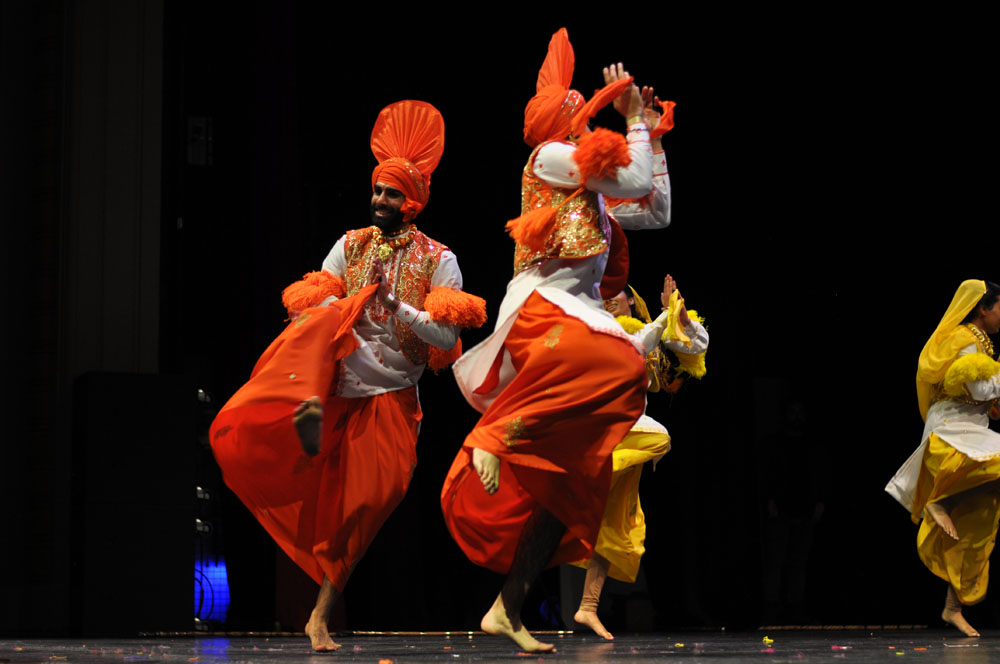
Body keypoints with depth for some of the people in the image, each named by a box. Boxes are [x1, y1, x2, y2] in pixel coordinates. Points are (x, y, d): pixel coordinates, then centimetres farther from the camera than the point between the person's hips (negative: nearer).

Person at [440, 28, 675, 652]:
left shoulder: (589, 196, 27)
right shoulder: (550, 158, 4)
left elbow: (658, 212, 29)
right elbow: (635, 182, -4)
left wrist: (650, 136, 29)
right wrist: (635, 119, 8)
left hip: (578, 318, 8)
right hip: (541, 313, -8)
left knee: (569, 483, -1)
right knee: (620, 361, -40)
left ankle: (508, 609, -1)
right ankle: (496, 434, -33)